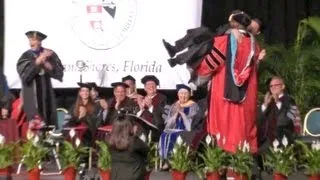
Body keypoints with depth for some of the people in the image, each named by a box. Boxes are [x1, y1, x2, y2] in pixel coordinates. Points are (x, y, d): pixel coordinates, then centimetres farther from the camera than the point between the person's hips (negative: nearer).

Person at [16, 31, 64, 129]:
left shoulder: (50, 54, 3)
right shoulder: (25, 56, -1)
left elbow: (59, 71, -4)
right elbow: (24, 73, -17)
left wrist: (45, 62, -17)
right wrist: (38, 60, -21)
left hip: (46, 91, 2)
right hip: (32, 94, -2)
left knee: (50, 120, 3)